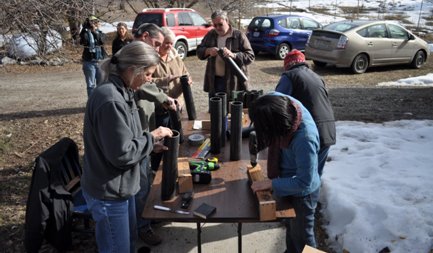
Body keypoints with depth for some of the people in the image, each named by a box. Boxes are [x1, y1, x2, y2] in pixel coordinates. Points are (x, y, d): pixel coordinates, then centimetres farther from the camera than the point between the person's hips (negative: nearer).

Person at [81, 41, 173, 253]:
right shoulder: (111, 100, -28)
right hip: (108, 192, -9)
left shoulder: (121, 92, 4)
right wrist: (152, 137, -15)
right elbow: (122, 153, -26)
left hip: (121, 186, 9)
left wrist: (151, 145, 3)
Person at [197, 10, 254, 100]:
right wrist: (208, 51, -11)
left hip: (233, 82, -4)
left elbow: (250, 57, -8)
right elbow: (199, 51, 12)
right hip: (214, 81, 4)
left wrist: (233, 55, -25)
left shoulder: (239, 35, -4)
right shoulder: (211, 35, 10)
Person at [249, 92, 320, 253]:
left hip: (302, 193, -8)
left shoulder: (304, 139, -43)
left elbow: (304, 182, -33)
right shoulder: (285, 101, -23)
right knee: (290, 227, 32)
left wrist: (270, 184, -25)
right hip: (290, 185, 8)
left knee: (302, 236, 19)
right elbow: (272, 95, 3)